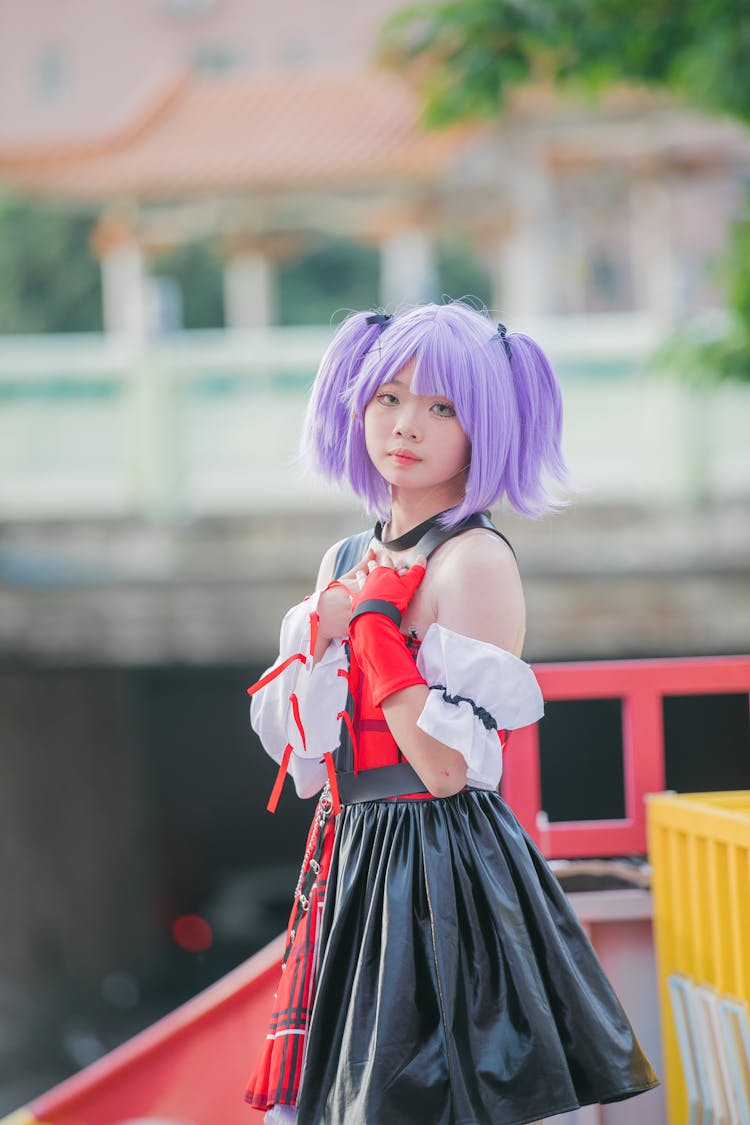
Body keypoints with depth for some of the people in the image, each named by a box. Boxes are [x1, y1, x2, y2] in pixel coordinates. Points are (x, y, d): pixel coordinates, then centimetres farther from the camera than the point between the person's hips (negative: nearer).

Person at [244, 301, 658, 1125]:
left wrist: (376, 623, -15)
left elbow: (449, 767, -21)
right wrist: (325, 636, -4)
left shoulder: (476, 561, -12)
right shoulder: (347, 561, 11)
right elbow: (300, 761, 10)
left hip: (442, 866, -7)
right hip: (353, 860, 8)